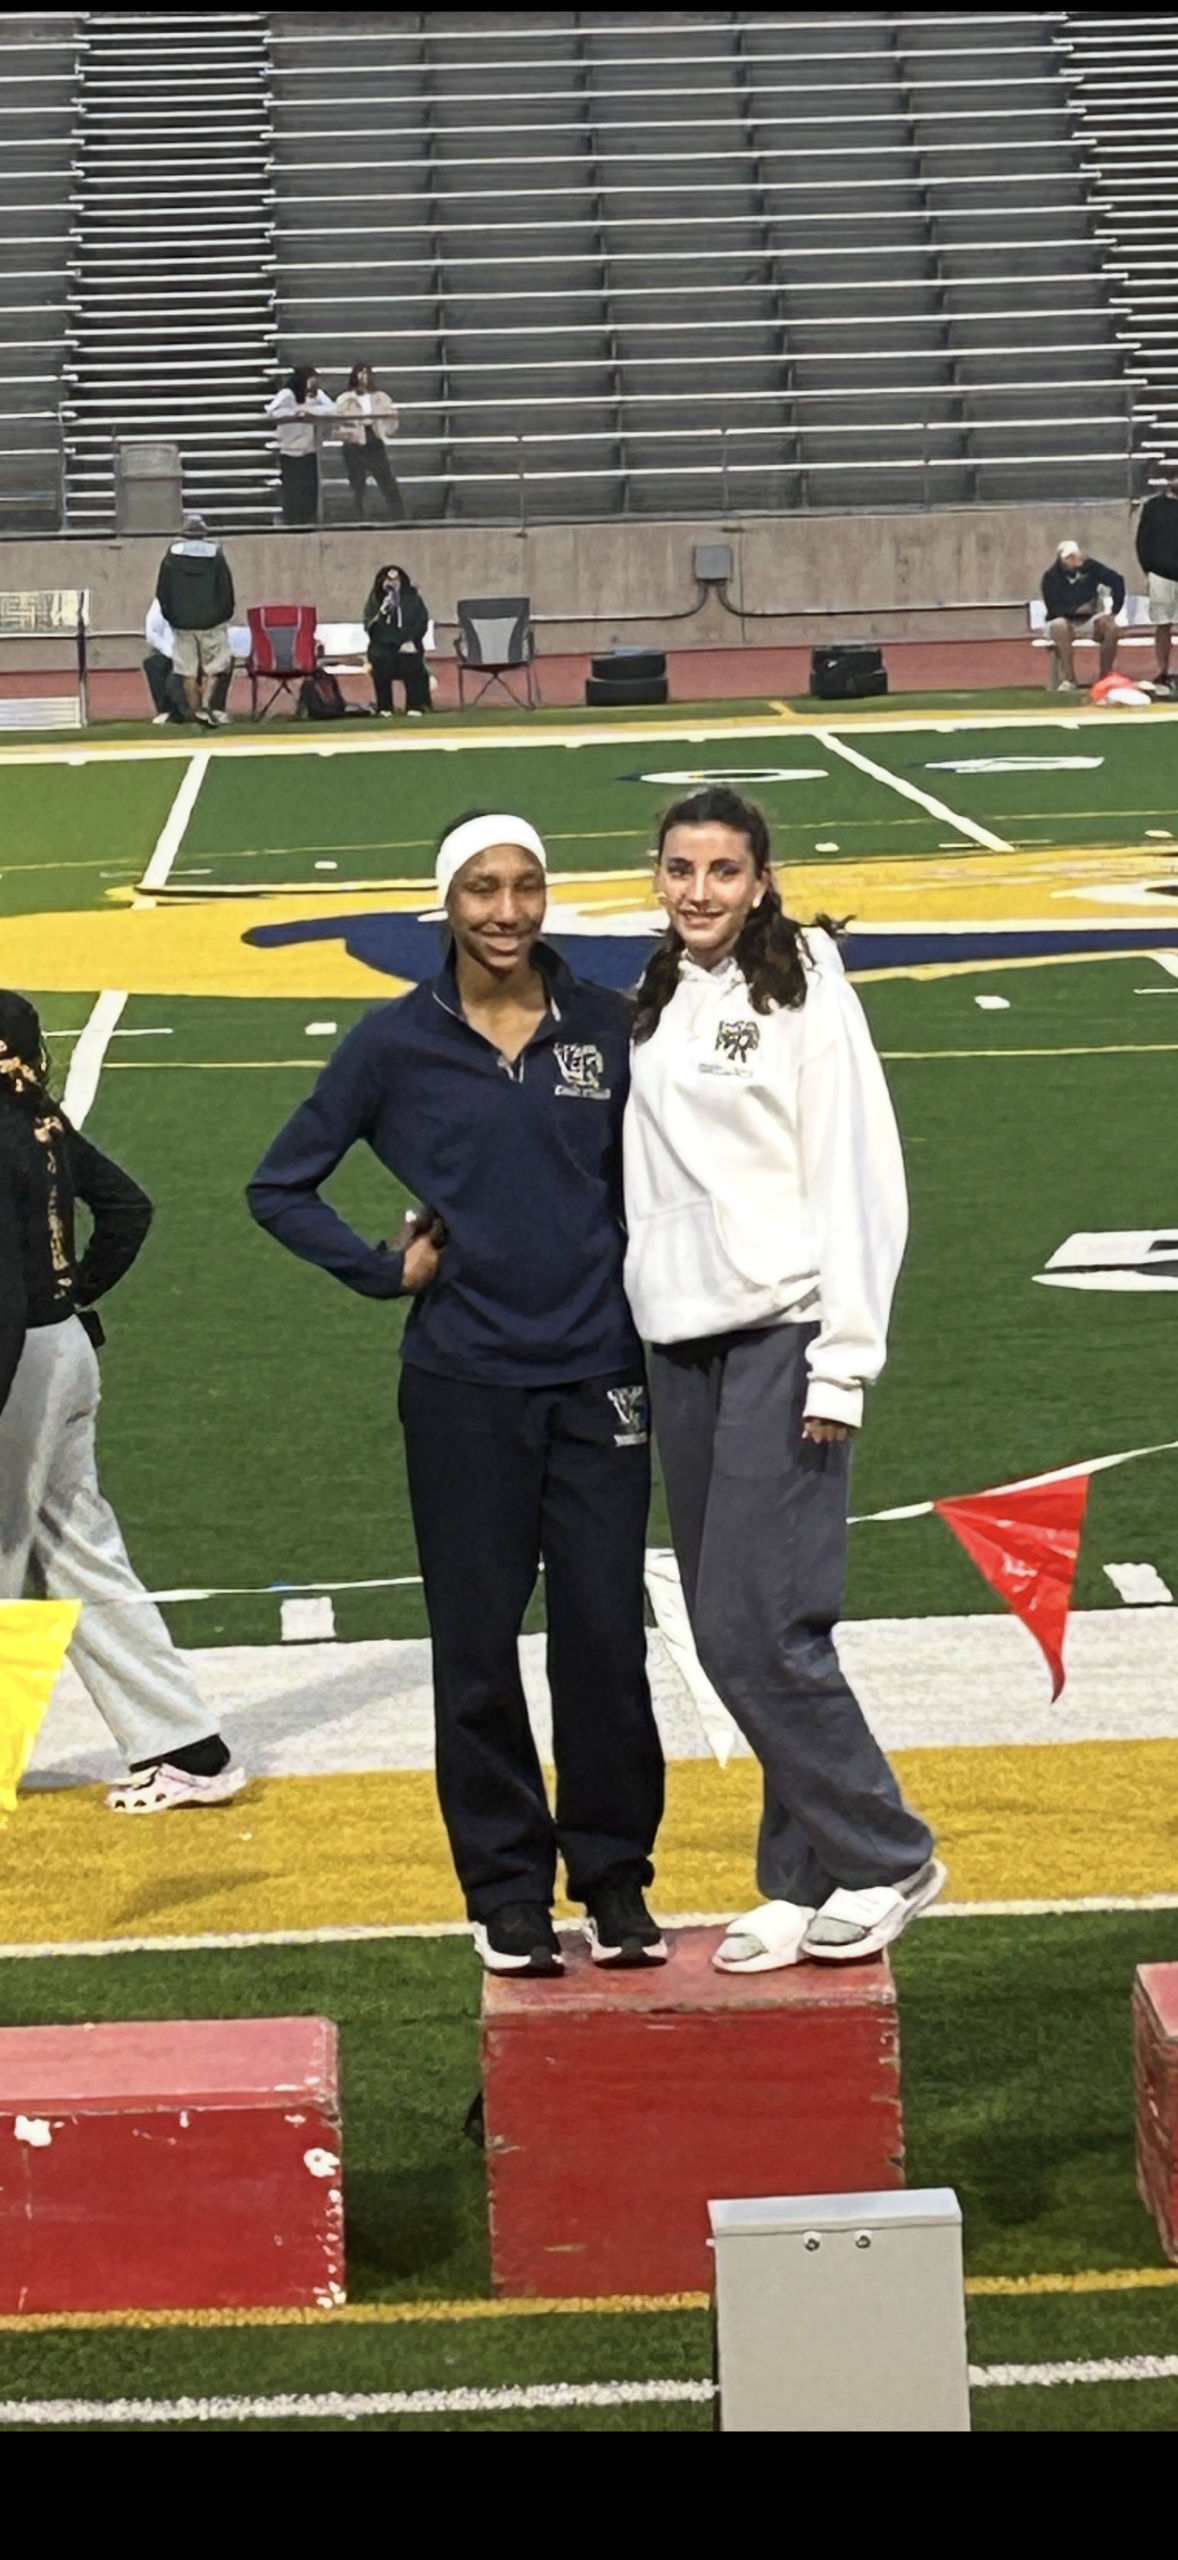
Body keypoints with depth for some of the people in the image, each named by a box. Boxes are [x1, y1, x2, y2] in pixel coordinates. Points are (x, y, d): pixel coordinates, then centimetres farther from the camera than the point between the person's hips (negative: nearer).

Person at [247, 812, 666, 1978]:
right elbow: (281, 1185, 8)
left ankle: (615, 1878, 16)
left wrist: (652, 1308, 3)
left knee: (605, 1639, 1)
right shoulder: (396, 1043, 1)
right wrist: (383, 1268, -2)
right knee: (477, 1649, 4)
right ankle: (507, 1891, 16)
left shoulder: (607, 1028, 3)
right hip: (463, 1389, 0)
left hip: (597, 1377, 1)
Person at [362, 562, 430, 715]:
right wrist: (381, 613, -17)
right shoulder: (374, 602, 9)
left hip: (406, 645, 0)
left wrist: (411, 641, -12)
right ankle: (384, 707, -22)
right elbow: (370, 627, 1)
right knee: (381, 659, -32)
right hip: (383, 645, 0)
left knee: (410, 659, -32)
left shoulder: (412, 600, 8)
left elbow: (422, 623, 3)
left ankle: (415, 705, -22)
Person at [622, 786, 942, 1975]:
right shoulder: (654, 1008, 14)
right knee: (727, 1634, 7)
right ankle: (803, 1886, 15)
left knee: (754, 1629, -11)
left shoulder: (804, 996, -5)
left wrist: (842, 1365, -13)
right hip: (679, 1344, 7)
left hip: (780, 1339, -7)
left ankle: (883, 1859, 4)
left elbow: (856, 1181, -9)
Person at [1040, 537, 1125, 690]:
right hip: (1065, 621, -3)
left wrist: (1114, 607, -8)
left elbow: (1116, 580, -3)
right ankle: (1068, 679, -33)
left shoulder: (1090, 567, -9)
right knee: (1060, 626, -38)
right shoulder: (1051, 577, -15)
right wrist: (1076, 610, -30)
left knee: (1110, 626, -27)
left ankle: (1106, 676, -14)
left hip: (1087, 621, 3)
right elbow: (1053, 608, -19)